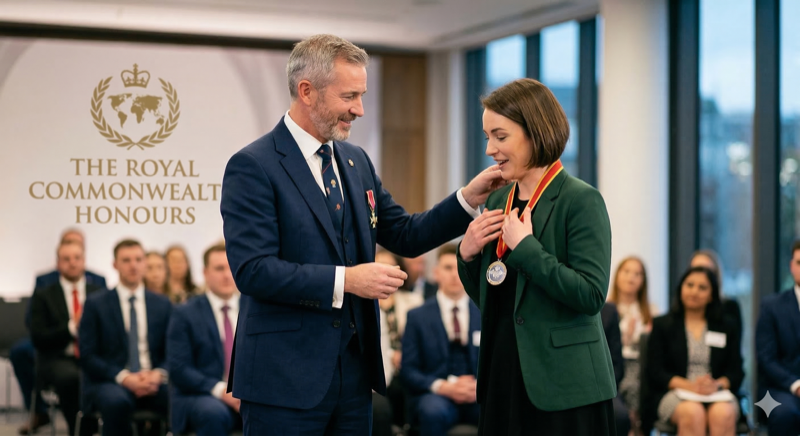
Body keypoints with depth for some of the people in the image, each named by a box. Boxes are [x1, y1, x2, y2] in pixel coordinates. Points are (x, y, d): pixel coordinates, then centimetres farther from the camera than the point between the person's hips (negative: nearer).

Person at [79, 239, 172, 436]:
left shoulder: (162, 304, 14)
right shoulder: (95, 304, 6)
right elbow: (87, 355, -1)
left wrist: (158, 374, -11)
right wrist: (124, 377, -16)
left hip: (153, 381, 2)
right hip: (109, 382, -2)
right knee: (116, 402, -38)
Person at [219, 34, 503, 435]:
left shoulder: (356, 161, 12)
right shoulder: (253, 167, -11)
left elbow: (405, 236, 15)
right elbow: (252, 270, -19)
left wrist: (467, 199, 3)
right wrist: (344, 280, -21)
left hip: (355, 371, 7)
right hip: (285, 379, -7)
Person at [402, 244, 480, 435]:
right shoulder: (418, 317, 9)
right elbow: (408, 370, 3)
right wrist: (443, 387, -15)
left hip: (479, 398, 1)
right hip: (435, 395, -1)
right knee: (433, 410, -38)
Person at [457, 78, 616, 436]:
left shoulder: (580, 200, -10)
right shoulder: (499, 201, 9)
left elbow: (592, 296, -19)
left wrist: (525, 246, -19)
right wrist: (467, 254, -1)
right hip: (502, 379, 6)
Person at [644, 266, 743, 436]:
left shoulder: (726, 328, 20)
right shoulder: (662, 325, 15)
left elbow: (736, 372, 11)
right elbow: (655, 371, 4)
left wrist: (717, 384, -13)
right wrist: (689, 385, -13)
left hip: (717, 395, 1)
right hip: (675, 392, -1)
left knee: (723, 414, -35)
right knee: (692, 413, -37)